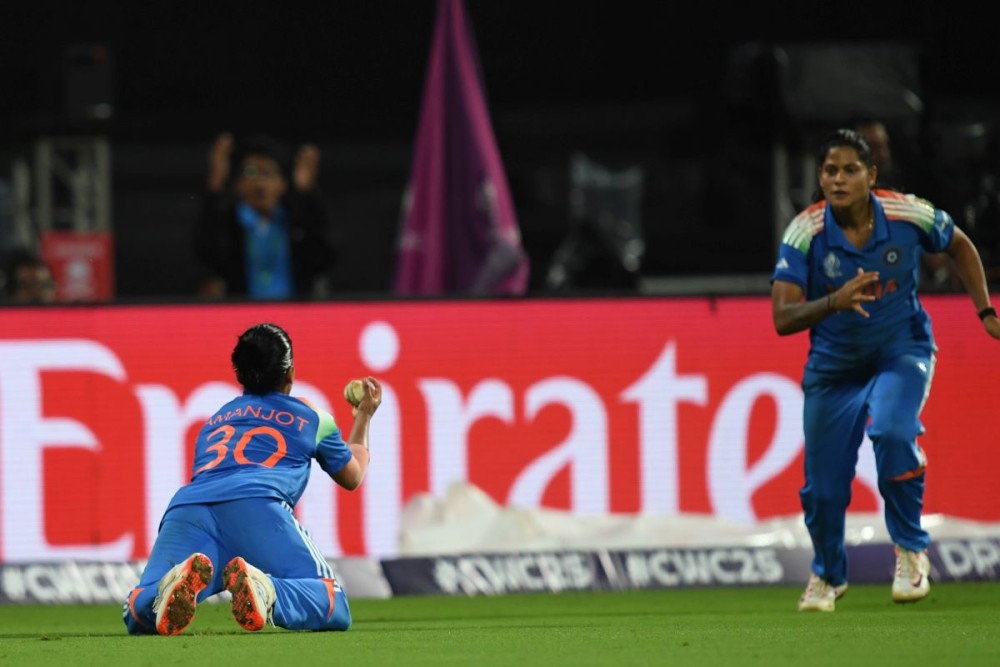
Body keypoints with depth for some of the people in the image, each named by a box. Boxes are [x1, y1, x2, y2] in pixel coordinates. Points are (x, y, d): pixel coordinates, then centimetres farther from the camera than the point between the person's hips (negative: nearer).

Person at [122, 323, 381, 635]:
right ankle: (267, 593, -39)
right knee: (335, 609, -5)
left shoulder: (213, 421, 40)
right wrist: (363, 417, 65)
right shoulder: (310, 416, 31)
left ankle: (179, 583, -45)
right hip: (257, 504, -3)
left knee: (137, 615, -6)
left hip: (186, 505, 3)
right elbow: (352, 477, 47)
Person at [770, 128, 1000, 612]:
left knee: (892, 431, -32)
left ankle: (910, 550, -11)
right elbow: (782, 319, -24)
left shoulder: (909, 215, -16)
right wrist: (832, 303, -42)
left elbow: (959, 246, 6)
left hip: (902, 352, -1)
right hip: (833, 367, 1)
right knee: (823, 489, 3)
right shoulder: (805, 233, -19)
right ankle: (828, 575, 36)